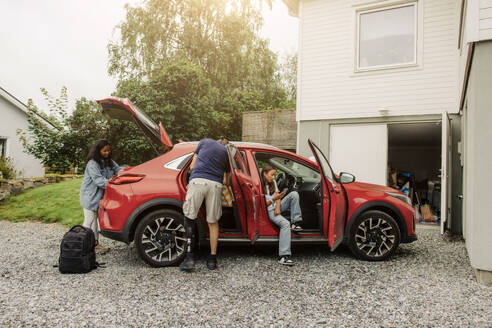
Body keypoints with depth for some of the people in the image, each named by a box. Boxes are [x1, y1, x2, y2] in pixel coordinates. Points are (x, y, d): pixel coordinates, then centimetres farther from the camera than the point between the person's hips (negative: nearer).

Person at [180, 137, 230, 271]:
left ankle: (189, 257, 2)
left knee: (189, 217, 7)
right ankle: (212, 259, 18)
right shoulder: (226, 152, 25)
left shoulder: (205, 141, 22)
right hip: (216, 185, 2)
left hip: (198, 181, -2)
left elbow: (192, 166, 21)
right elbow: (225, 181, 19)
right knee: (213, 222, 12)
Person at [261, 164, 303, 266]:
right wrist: (273, 199, -26)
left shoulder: (273, 182, 10)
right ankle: (283, 256, -36)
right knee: (285, 223, -34)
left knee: (294, 194, -13)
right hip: (270, 211, -7)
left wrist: (278, 206, -10)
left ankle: (295, 223, -13)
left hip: (277, 207, 7)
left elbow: (278, 196, 9)